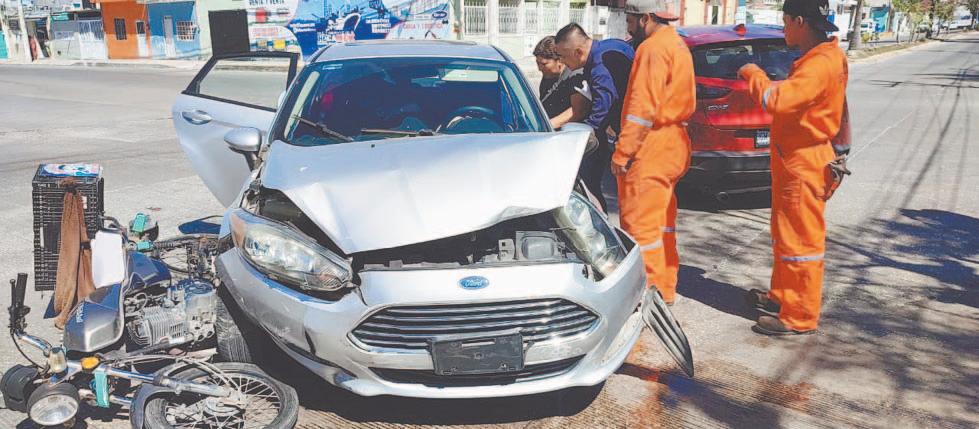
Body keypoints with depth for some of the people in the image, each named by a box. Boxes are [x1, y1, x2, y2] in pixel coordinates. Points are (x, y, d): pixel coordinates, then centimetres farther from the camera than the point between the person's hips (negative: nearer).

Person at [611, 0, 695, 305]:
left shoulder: (653, 48, -14)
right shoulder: (677, 45, 18)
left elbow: (643, 108, -21)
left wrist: (621, 153, -19)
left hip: (651, 150, -10)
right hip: (673, 145, 10)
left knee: (640, 223, -5)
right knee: (662, 221, 16)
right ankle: (665, 287, 26)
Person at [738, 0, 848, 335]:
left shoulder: (821, 64, -22)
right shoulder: (820, 57, 12)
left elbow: (776, 101, -32)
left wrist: (753, 75, -15)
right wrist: (759, 79, 3)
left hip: (803, 165, -11)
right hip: (795, 160, 11)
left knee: (800, 240, -2)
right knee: (785, 235, 20)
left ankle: (800, 318, 8)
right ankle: (782, 297, 35)